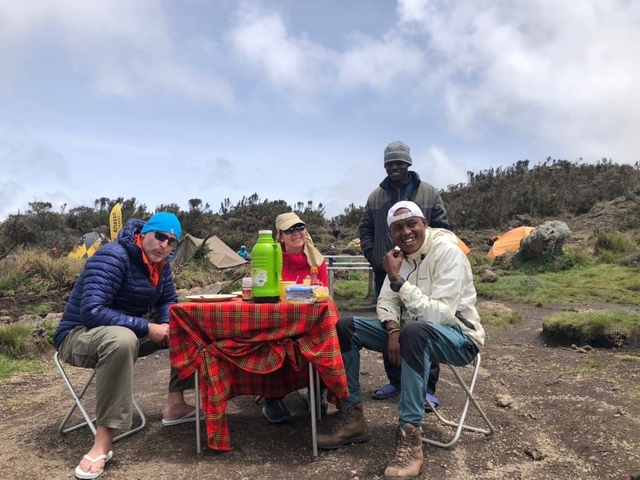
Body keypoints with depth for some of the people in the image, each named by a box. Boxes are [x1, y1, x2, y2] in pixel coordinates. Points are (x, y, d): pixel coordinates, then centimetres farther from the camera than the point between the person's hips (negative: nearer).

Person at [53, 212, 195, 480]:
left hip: (128, 333, 8)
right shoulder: (113, 256, -24)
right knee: (122, 338, -42)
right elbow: (92, 312, -33)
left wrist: (168, 325, -13)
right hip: (79, 335, -8)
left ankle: (175, 405, 4)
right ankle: (103, 442, -36)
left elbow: (168, 302, 11)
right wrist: (148, 328, -32)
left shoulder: (160, 263, 0)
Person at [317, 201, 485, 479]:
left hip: (460, 338, -7)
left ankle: (410, 438, -34)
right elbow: (387, 301, 3)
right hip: (419, 332, 7)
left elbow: (441, 316, -30)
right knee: (344, 327, -4)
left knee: (414, 331, -42)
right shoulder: (400, 254, 1)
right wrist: (393, 331, -17)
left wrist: (398, 279, -30)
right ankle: (352, 417, -2)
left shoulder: (447, 252, -21)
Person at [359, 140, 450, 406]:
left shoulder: (429, 193, 3)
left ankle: (427, 386, 8)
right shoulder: (376, 196, 9)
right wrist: (373, 257, 1)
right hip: (386, 272, 3)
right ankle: (395, 380, 23)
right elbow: (365, 230, 14)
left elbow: (441, 228, 2)